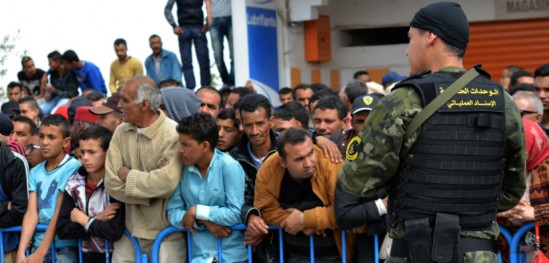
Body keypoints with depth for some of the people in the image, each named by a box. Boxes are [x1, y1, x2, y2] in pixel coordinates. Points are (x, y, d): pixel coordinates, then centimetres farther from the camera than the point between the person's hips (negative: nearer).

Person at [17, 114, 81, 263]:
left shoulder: (72, 168, -8)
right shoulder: (35, 172, 10)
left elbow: (60, 213, -11)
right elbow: (31, 213, 2)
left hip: (65, 249, -5)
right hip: (38, 246, 5)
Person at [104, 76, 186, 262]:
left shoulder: (173, 134, -13)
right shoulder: (121, 132, 4)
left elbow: (167, 183, -25)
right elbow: (112, 184, -3)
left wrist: (128, 175, -11)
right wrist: (151, 187, -14)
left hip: (166, 231, -5)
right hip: (129, 229, 5)